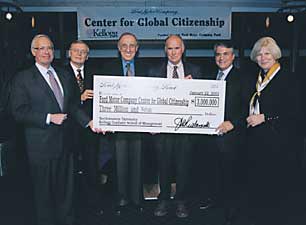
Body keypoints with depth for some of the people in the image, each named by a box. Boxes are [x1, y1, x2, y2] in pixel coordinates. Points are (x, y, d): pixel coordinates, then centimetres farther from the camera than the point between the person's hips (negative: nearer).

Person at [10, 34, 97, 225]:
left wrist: (88, 121, -1)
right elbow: (19, 112, -12)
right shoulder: (23, 78, -5)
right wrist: (49, 118, -20)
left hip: (65, 142, 5)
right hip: (42, 145, -5)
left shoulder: (65, 75, 11)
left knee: (66, 188, 17)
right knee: (44, 191, 10)